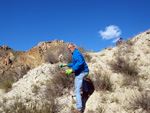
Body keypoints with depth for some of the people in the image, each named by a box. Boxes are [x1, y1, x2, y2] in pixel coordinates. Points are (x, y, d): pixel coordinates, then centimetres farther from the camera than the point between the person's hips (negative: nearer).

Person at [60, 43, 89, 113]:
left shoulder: (76, 53, -15)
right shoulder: (77, 53, 17)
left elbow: (80, 63, -31)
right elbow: (74, 64, 28)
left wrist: (71, 70, -29)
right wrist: (66, 65, 24)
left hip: (80, 73, -10)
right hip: (85, 72, 10)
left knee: (77, 91, -5)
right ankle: (86, 90, 57)